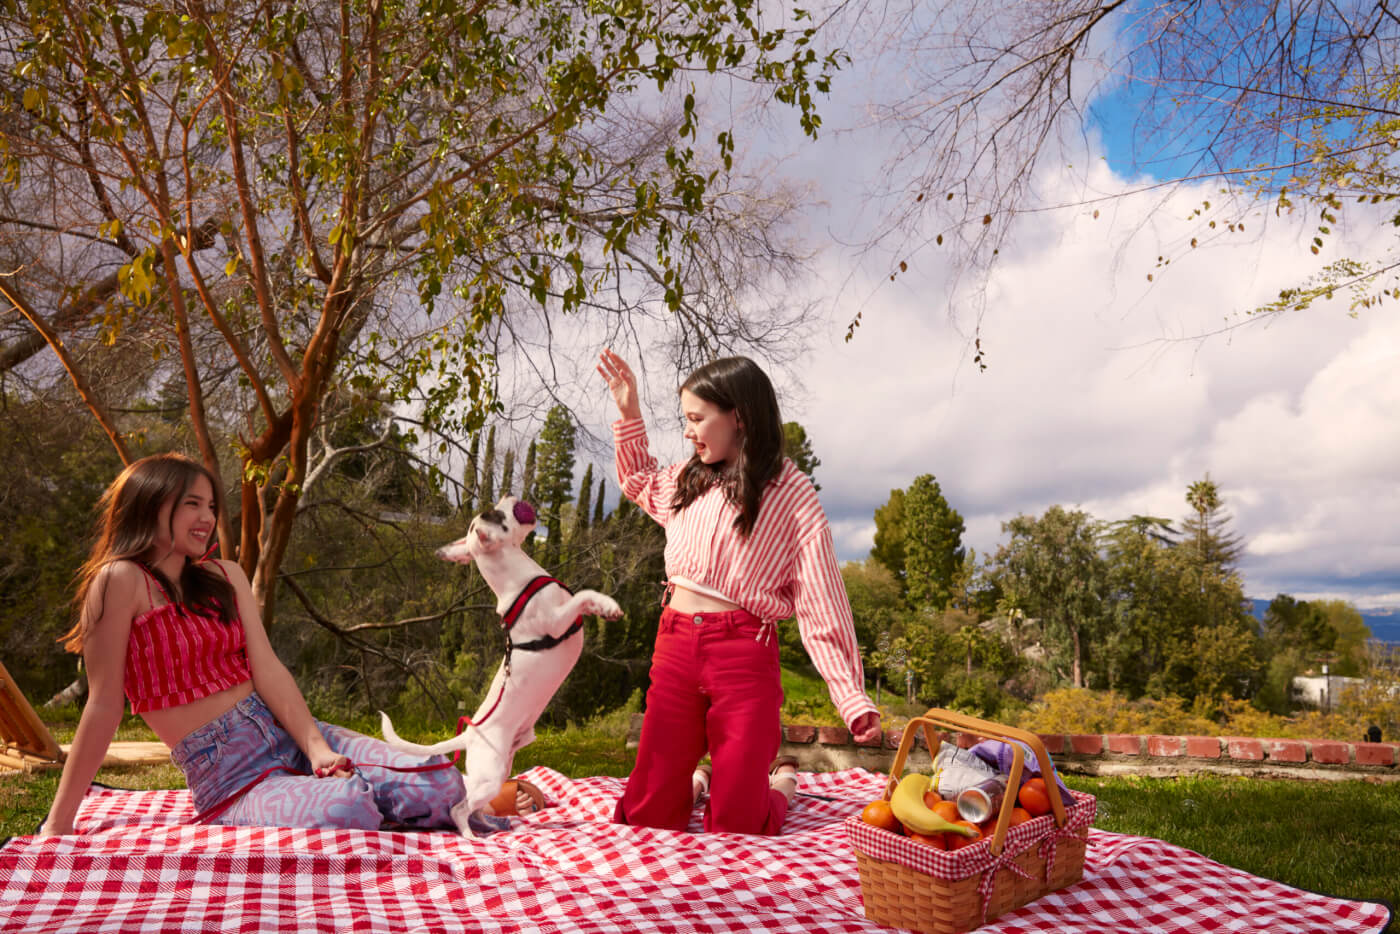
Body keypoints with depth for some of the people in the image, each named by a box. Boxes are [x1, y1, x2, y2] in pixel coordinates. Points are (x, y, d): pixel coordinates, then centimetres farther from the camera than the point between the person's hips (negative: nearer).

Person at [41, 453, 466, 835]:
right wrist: (58, 825, -6)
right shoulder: (120, 580, -7)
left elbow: (267, 669, 2)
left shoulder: (226, 577, 12)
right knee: (347, 806, -35)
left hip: (286, 735, 5)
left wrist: (317, 747, -13)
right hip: (228, 778, -5)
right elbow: (104, 705, -7)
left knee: (440, 786, -18)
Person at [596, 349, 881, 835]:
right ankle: (698, 781, 37)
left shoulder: (792, 495, -5)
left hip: (742, 654, -5)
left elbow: (822, 605, -8)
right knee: (645, 816, 5)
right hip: (674, 648, 5)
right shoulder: (688, 478, 11)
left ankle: (780, 781, 30)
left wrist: (853, 698, -15)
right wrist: (629, 411, 22)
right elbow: (639, 482, 35)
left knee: (735, 826, -2)